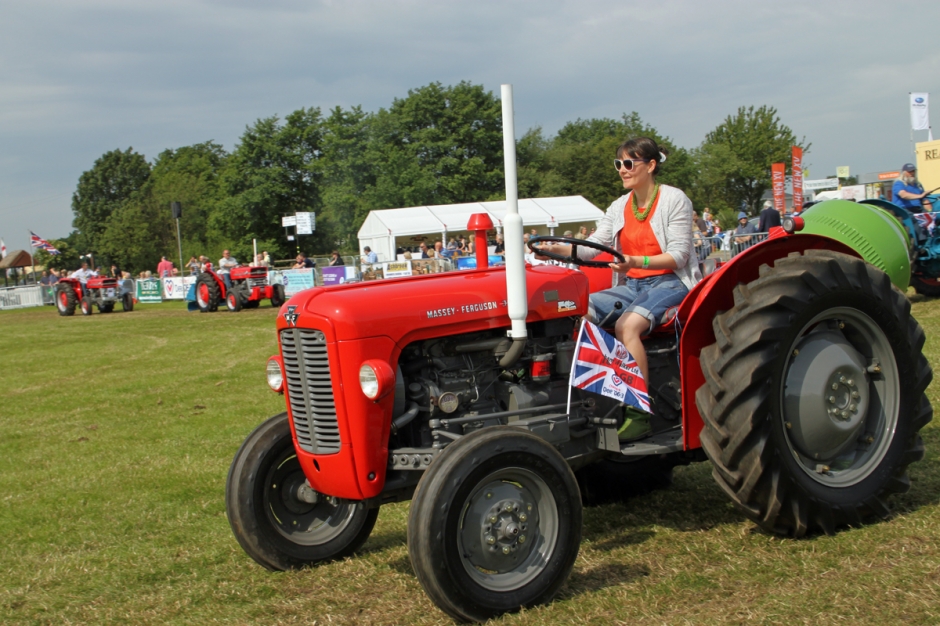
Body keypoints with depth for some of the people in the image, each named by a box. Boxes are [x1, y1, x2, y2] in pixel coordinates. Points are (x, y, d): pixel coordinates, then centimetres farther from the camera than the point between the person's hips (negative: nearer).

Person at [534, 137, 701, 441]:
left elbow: (678, 255, -13)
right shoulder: (619, 207, 12)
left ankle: (638, 414, -31)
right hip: (631, 285, 6)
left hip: (670, 282, -6)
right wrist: (559, 249, -19)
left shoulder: (674, 199, -5)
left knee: (627, 325, -34)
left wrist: (636, 262, -29)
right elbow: (592, 246, 1)